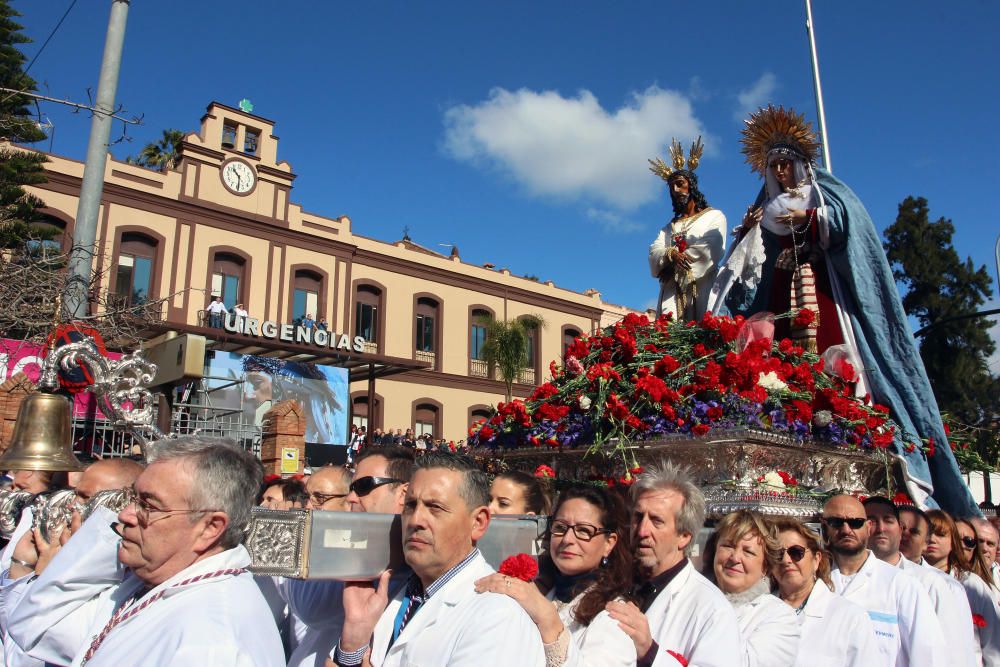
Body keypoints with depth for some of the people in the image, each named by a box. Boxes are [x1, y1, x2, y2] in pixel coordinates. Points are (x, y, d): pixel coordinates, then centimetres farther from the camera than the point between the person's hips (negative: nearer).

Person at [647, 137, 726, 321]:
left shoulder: (714, 216, 15)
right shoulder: (669, 228, 28)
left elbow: (712, 250, -3)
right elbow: (654, 253, 11)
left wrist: (672, 267, -4)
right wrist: (671, 254, -13)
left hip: (701, 288, -3)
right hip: (672, 293, 3)